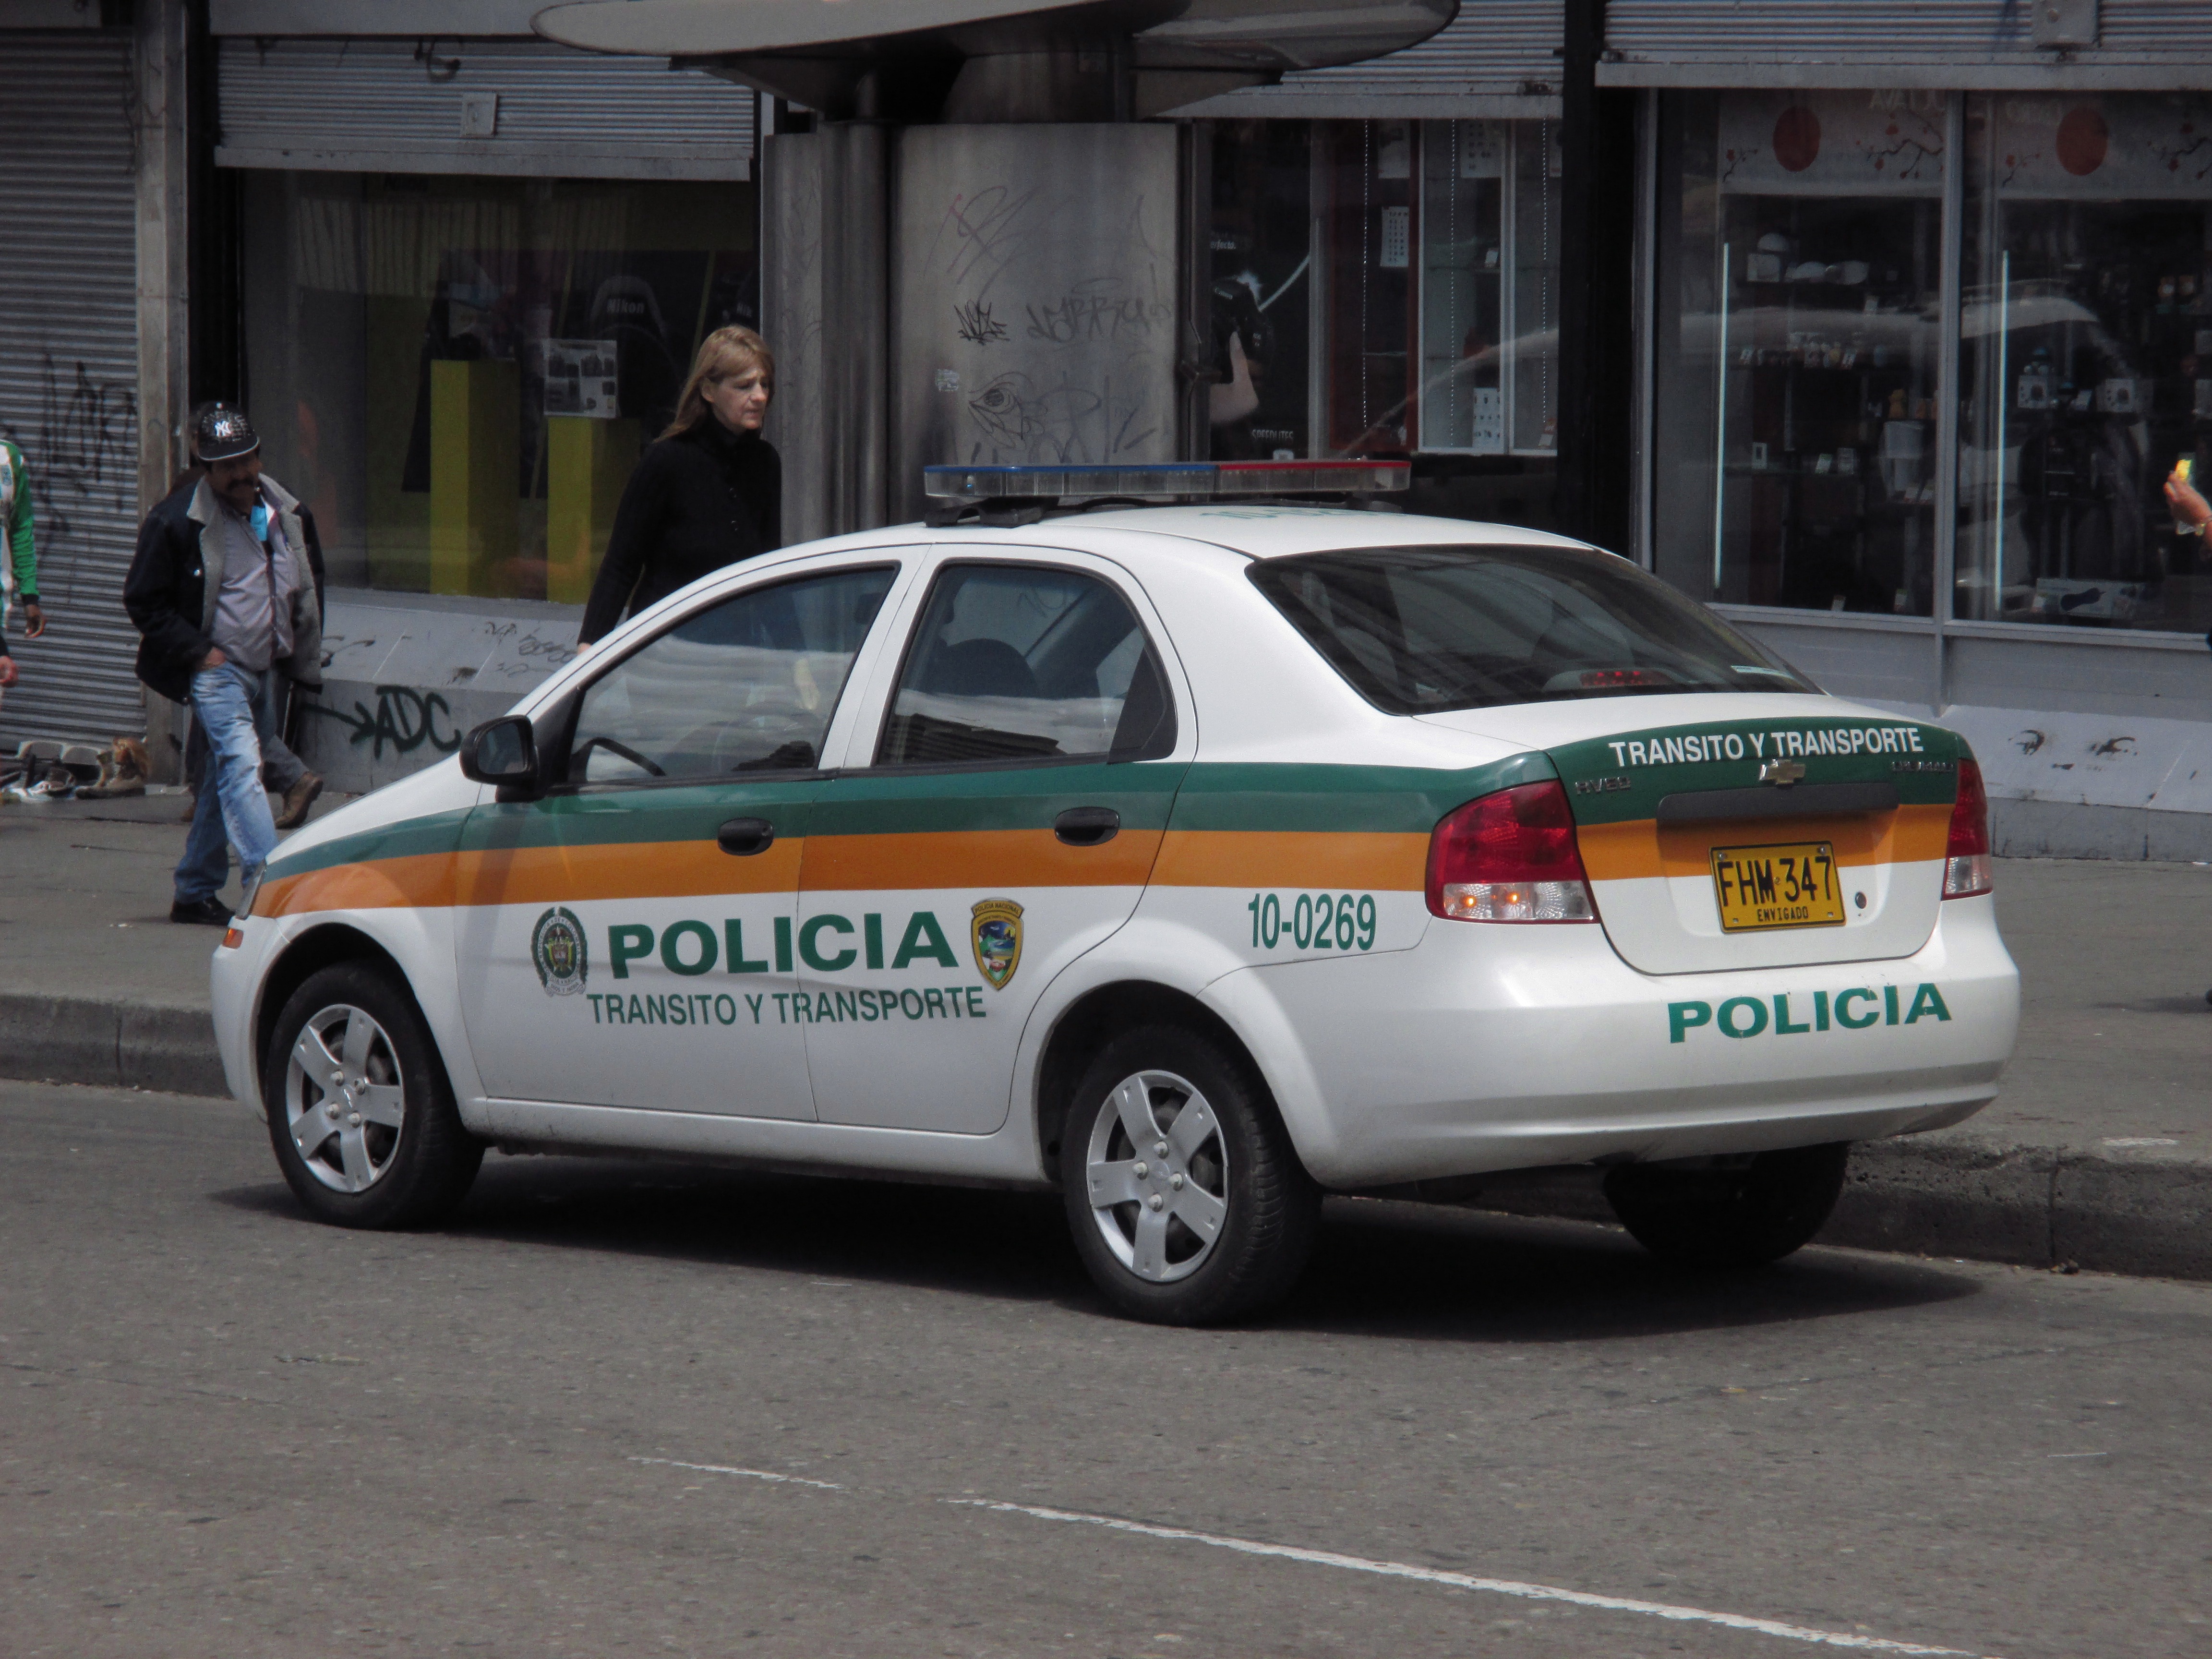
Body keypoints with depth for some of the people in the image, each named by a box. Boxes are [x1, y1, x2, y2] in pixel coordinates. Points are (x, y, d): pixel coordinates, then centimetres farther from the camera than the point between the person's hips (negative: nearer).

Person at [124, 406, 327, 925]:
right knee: (240, 765, -20)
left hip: (270, 669, 6)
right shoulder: (177, 521, -12)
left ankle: (195, 892, 22)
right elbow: (143, 601, -7)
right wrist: (198, 651, -14)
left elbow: (310, 589, 20)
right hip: (217, 667, -6)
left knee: (226, 776, 12)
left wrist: (303, 657, 12)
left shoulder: (289, 515, 5)